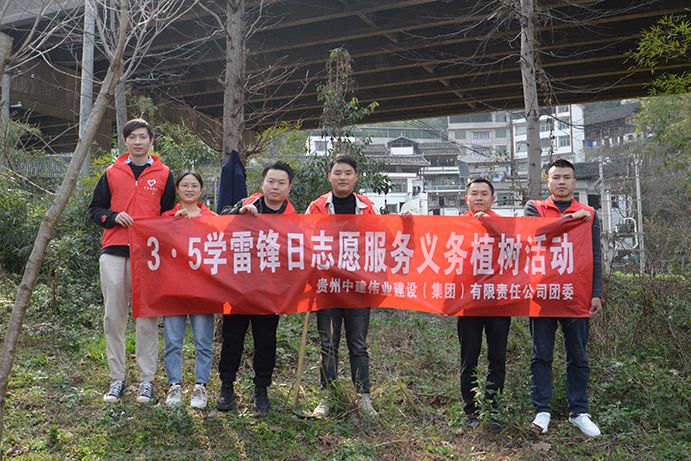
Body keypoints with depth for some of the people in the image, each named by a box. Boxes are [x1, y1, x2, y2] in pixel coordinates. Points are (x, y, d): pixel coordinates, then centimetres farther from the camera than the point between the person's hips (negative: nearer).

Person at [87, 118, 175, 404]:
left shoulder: (164, 174, 9)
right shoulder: (111, 173, 13)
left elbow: (170, 214, 12)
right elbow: (95, 209, 16)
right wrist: (114, 217, -5)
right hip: (113, 252, 2)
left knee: (148, 318, 0)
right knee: (113, 317, 3)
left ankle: (147, 379, 10)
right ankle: (117, 379, 14)